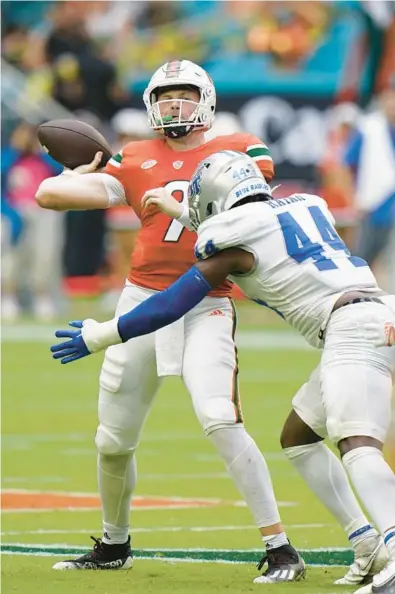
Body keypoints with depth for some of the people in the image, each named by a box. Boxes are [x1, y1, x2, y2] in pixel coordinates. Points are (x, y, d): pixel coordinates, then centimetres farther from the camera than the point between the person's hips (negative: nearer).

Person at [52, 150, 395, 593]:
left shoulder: (234, 244, 1)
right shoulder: (305, 206, 22)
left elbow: (175, 304, 5)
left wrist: (101, 335, 14)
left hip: (353, 328, -8)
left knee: (355, 443, -26)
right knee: (298, 437, 20)